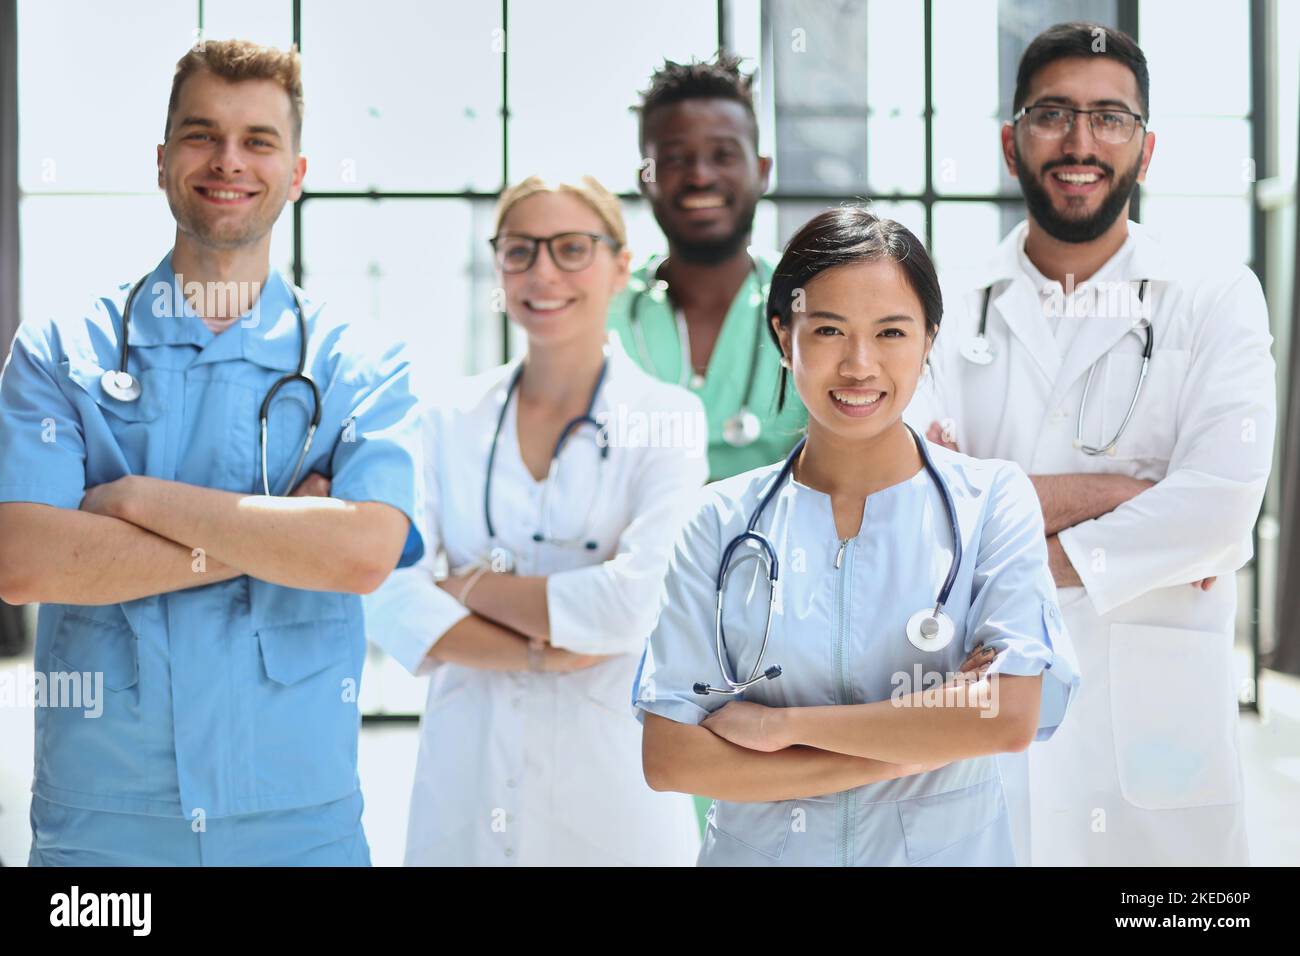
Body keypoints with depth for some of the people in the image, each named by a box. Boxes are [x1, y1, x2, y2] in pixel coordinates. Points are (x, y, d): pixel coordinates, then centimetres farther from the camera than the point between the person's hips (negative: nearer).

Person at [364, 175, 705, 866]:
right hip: (464, 778, 2)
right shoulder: (451, 418, 4)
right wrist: (538, 653, -17)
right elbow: (389, 596, -6)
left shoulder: (669, 420, -4)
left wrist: (469, 587, -8)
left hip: (611, 788, -2)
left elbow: (637, 602, -17)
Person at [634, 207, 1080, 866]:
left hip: (947, 845, 0)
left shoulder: (993, 499, -7)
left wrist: (779, 723, -18)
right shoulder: (723, 520, -6)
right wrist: (908, 749, -18)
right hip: (756, 847, 0)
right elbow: (668, 758, -13)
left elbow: (1011, 715, -20)